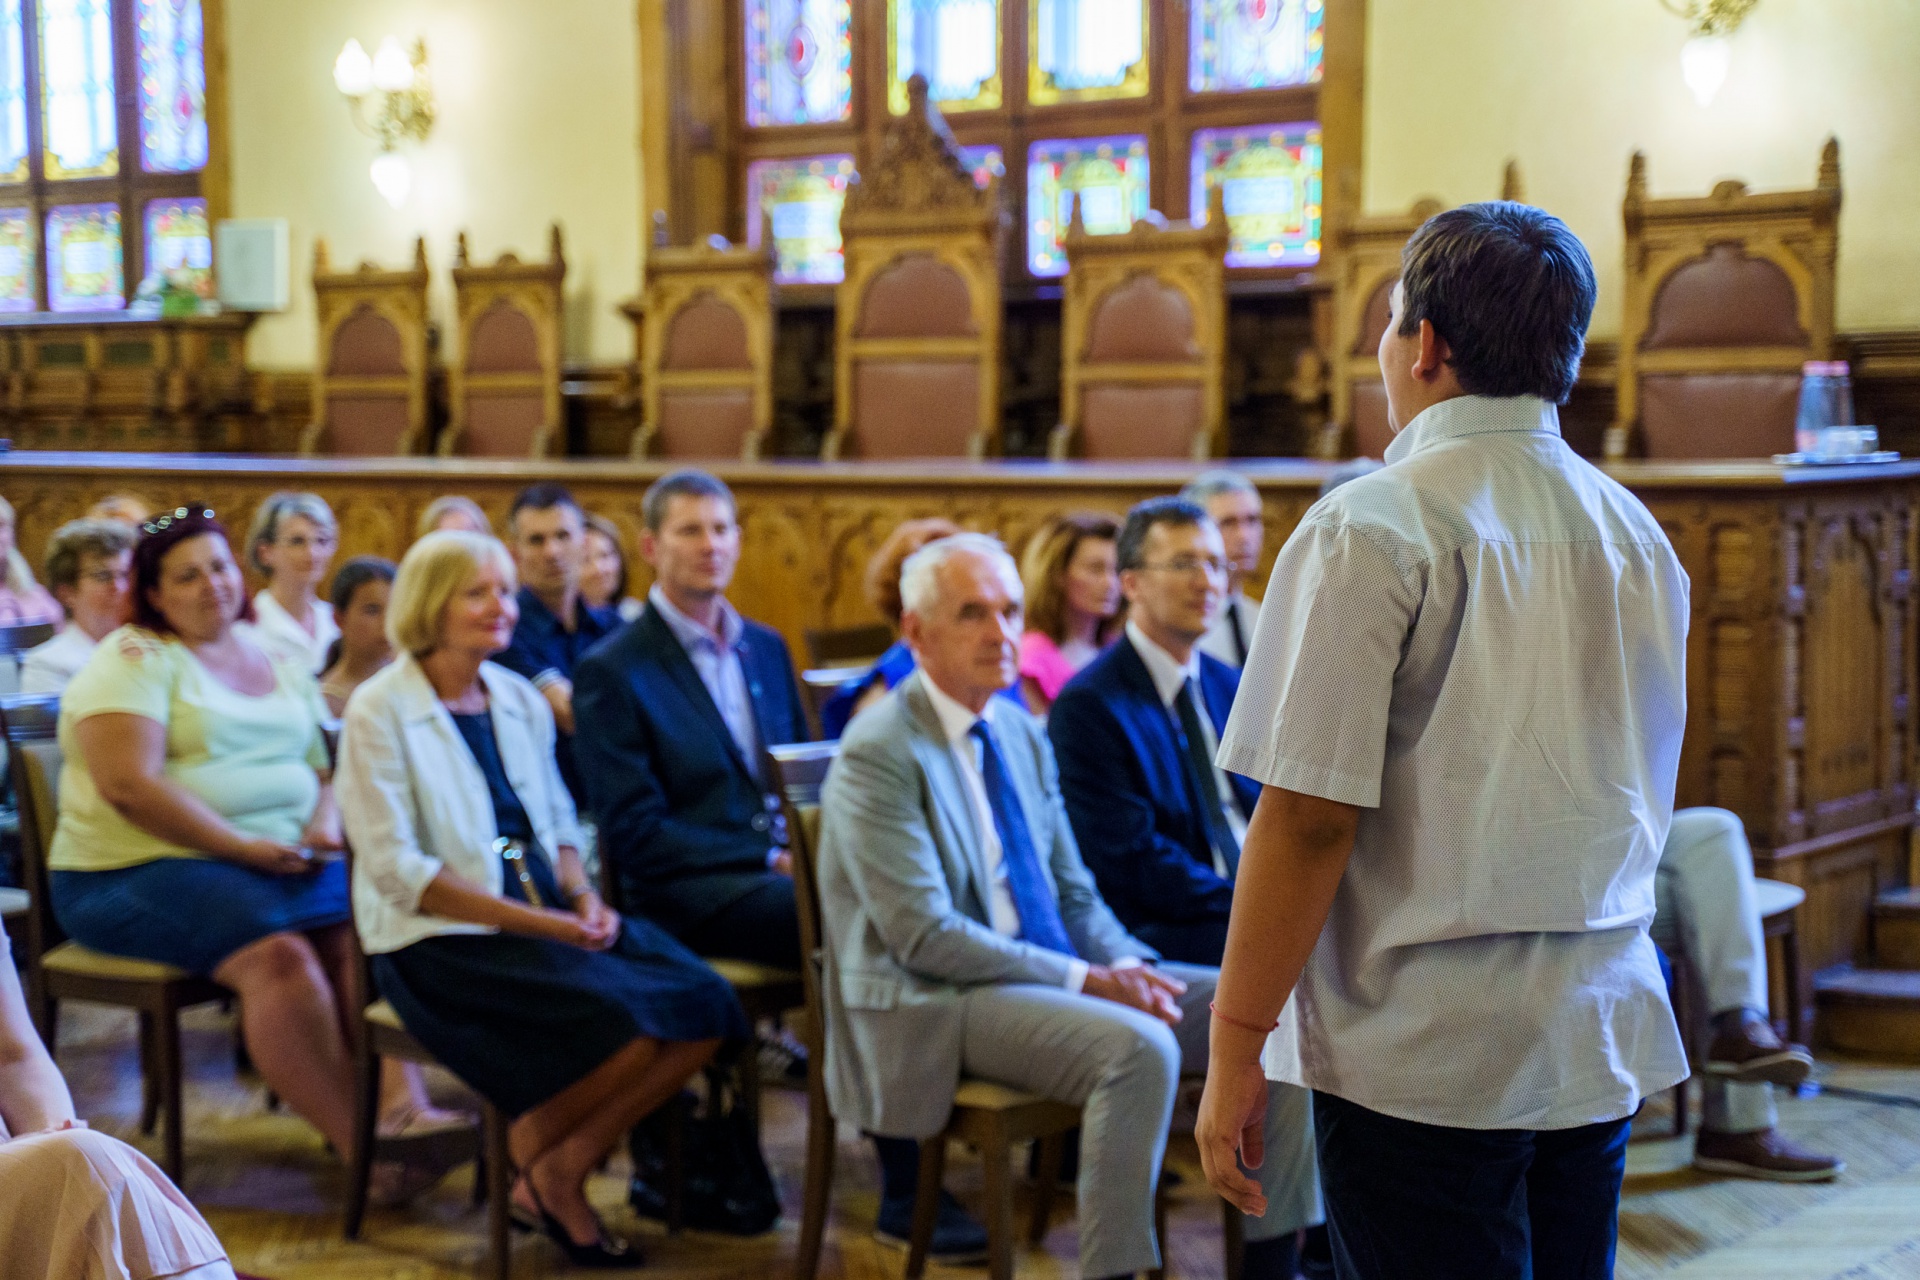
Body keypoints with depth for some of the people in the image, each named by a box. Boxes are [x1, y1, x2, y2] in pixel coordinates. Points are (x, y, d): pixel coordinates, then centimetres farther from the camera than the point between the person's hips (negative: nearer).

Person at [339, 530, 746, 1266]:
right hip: (439, 941, -7)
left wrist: (583, 898, -4)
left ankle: (561, 1170, -3)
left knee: (705, 1006, -16)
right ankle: (538, 1154, 1)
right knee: (628, 1022, -28)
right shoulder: (379, 711, -6)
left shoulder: (520, 699, 14)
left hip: (548, 920, 7)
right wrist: (534, 922, -19)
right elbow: (397, 869, -13)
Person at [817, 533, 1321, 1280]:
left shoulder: (1022, 734, 14)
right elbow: (925, 935, -18)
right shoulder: (878, 755, -12)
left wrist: (1128, 963, -6)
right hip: (935, 1004, -8)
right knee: (1138, 1047, -33)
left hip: (1056, 974, 8)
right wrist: (1083, 980, -20)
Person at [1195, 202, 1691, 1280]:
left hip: (1428, 1057, -7)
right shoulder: (1639, 535, 10)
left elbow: (1311, 816, -16)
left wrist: (1237, 1047, -11)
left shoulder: (1372, 529, -12)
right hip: (1604, 1044, 7)